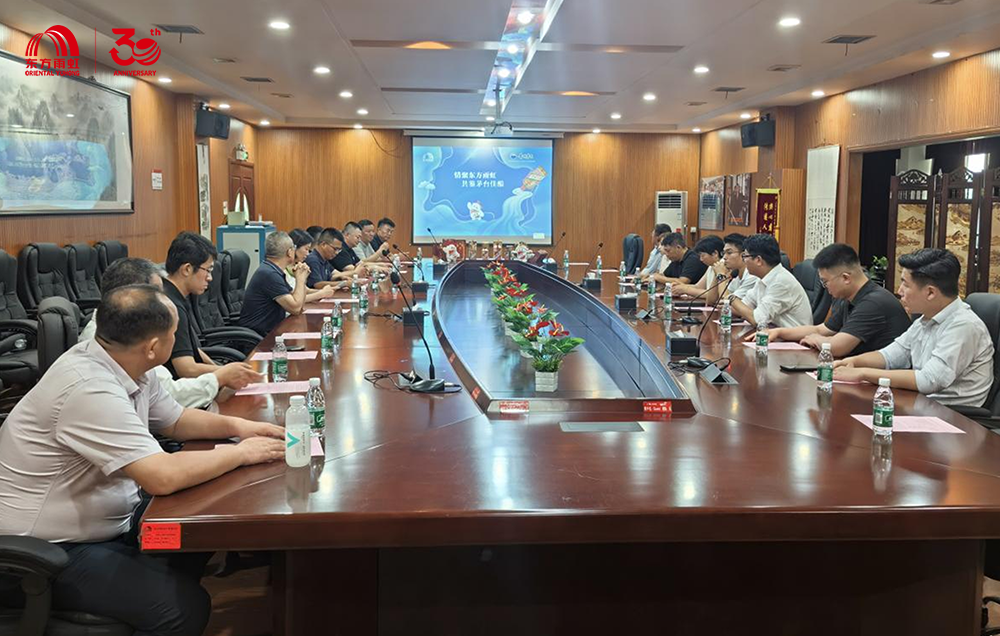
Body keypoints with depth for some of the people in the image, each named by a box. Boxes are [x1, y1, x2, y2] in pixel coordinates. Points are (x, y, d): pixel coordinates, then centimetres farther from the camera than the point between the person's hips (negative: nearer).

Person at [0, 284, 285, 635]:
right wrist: (242, 452, -20)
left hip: (107, 519, 10)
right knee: (187, 606, -20)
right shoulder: (89, 389, -29)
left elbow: (175, 420, 15)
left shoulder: (126, 366, -1)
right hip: (52, 553, -9)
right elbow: (164, 477, -34)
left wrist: (237, 426, -2)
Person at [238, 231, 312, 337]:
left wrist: (301, 278, -1)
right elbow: (295, 309, -19)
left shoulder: (275, 272, 11)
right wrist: (300, 279, -7)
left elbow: (301, 306, 12)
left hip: (271, 331, 9)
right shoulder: (269, 274, -18)